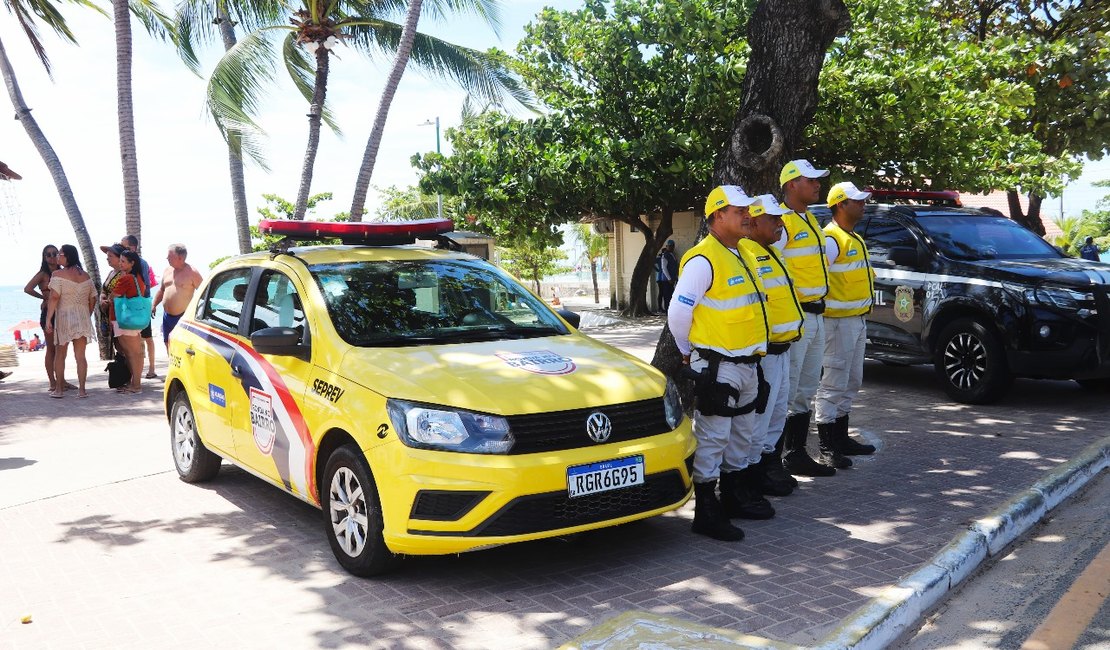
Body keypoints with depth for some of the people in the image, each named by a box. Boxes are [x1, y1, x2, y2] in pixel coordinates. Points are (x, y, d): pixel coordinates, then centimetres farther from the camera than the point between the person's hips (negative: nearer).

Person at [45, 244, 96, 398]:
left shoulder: (58, 274, -8)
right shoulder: (85, 275, 8)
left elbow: (54, 297, -15)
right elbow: (93, 299, 11)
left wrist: (48, 319, -13)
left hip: (64, 317, -4)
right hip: (83, 319, 4)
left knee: (60, 354, 10)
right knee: (80, 355, 6)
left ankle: (59, 389, 12)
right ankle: (81, 389, 3)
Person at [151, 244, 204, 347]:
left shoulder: (192, 273, -11)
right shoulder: (167, 270, 11)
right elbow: (161, 290, 22)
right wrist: (154, 305, 15)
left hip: (183, 317, -7)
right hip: (167, 316, 7)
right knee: (168, 343, 15)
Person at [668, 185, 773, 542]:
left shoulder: (742, 255, 14)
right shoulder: (703, 259, -17)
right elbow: (678, 311, -17)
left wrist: (753, 357, 19)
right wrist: (688, 353, -5)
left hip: (746, 363, 9)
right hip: (717, 368, -9)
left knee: (741, 436, 18)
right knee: (712, 439, -4)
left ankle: (735, 496, 33)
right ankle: (706, 513, 3)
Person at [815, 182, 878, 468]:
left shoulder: (855, 239, 18)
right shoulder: (831, 238, -15)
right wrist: (824, 304, -20)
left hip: (858, 320, 10)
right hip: (840, 322, -10)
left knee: (851, 382, 16)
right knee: (833, 384, -8)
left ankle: (841, 438, 26)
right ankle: (827, 448, -4)